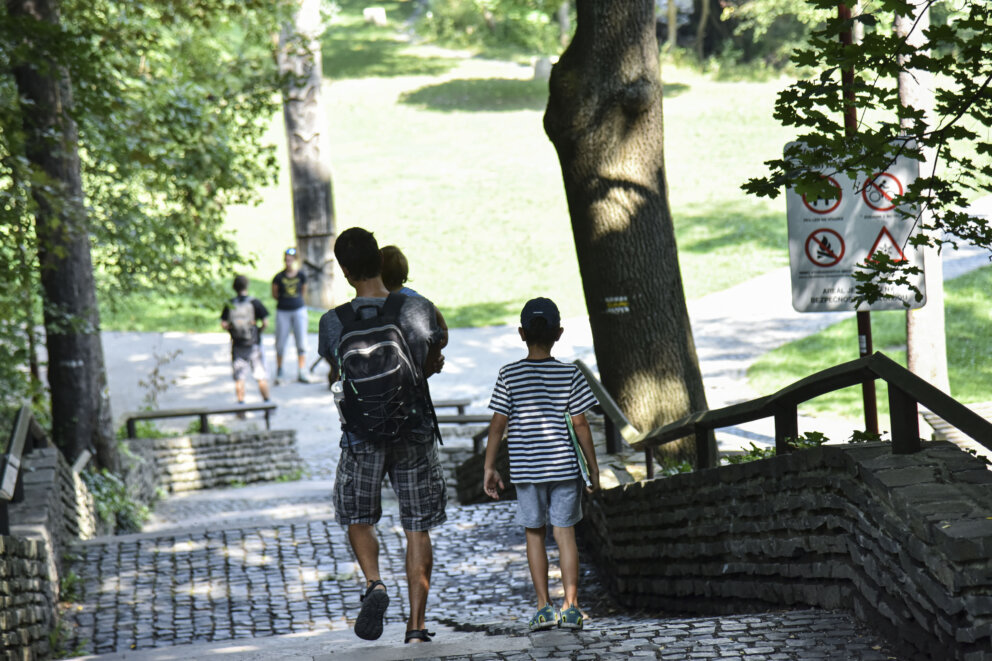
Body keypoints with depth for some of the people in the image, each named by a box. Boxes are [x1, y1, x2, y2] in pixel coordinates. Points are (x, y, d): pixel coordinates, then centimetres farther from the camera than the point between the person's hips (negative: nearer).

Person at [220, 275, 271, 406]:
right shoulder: (255, 302, -8)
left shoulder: (230, 304, -2)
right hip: (253, 344, -2)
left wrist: (232, 330, 11)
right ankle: (267, 402, 9)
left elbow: (223, 324, -5)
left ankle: (241, 403, 2)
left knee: (239, 377, 5)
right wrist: (259, 330, 8)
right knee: (261, 376, 5)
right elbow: (265, 322, -11)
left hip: (237, 344, 2)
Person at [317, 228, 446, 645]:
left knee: (357, 518, 20)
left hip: (362, 435, -1)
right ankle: (417, 625, 7)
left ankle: (374, 583, -6)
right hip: (415, 433, 1)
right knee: (417, 528, 9)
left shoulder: (333, 323, -11)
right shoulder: (419, 310, -9)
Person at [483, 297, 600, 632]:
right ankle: (570, 606, 0)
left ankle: (544, 606, 7)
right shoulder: (570, 374, -3)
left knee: (534, 533, 10)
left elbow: (498, 424, -3)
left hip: (525, 467, 0)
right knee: (565, 532, 5)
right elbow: (580, 423, -2)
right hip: (564, 465, 0)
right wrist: (593, 467, 7)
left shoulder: (510, 375, -4)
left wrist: (489, 467, 4)